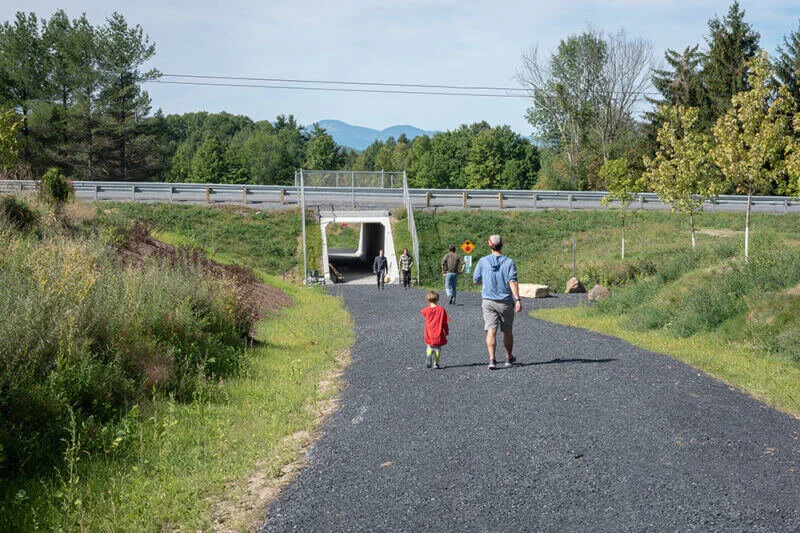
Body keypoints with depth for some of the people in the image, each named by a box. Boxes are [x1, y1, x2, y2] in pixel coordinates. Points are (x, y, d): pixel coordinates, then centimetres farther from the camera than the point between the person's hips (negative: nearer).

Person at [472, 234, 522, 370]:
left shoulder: (483, 261, -2)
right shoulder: (509, 262, -7)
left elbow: (476, 280, 6)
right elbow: (513, 282, -15)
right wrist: (517, 300, -18)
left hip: (488, 301, 0)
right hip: (505, 301, 0)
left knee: (491, 331, -4)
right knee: (507, 331, 15)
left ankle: (492, 359, -19)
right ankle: (509, 358, 31)